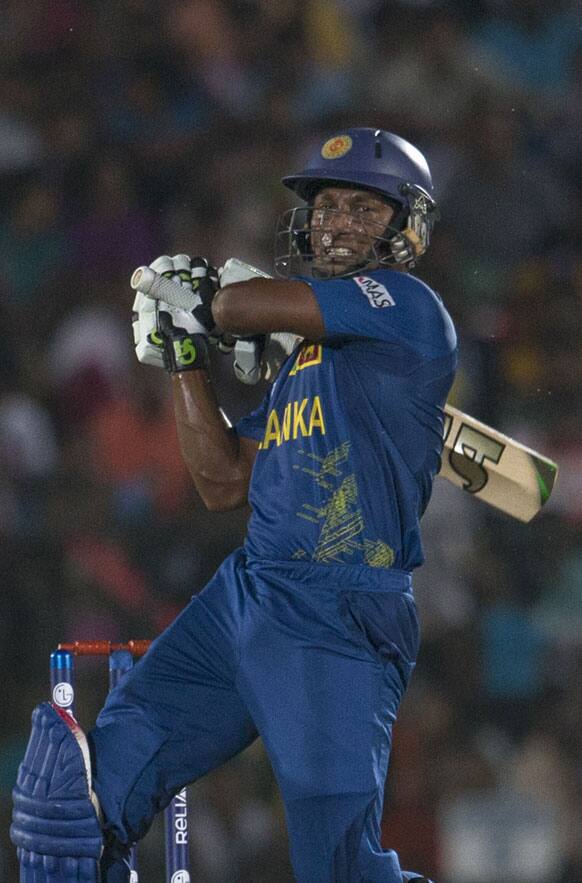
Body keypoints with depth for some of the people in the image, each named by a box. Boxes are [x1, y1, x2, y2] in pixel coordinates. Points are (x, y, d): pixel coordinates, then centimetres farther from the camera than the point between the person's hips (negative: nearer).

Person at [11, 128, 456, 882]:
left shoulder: (406, 308, -4)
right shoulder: (300, 359, 22)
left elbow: (253, 306, -12)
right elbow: (225, 485, 21)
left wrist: (205, 302, 12)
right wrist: (183, 358, 17)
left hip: (337, 627, -8)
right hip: (242, 595, 8)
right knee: (105, 772, 6)